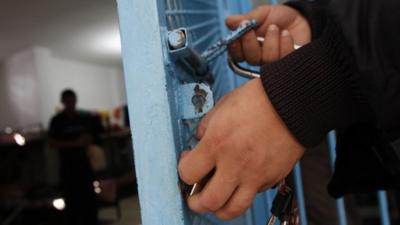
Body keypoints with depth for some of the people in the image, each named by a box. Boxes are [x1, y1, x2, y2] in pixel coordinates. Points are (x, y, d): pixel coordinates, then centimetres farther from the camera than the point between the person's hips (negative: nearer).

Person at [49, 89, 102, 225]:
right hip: (68, 165, -4)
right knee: (72, 199, 0)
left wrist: (89, 139, -6)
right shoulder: (57, 120, -4)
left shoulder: (84, 117, 7)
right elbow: (52, 143, -8)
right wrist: (75, 143, -17)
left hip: (84, 162, 4)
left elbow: (91, 134, 18)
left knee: (89, 197, 9)